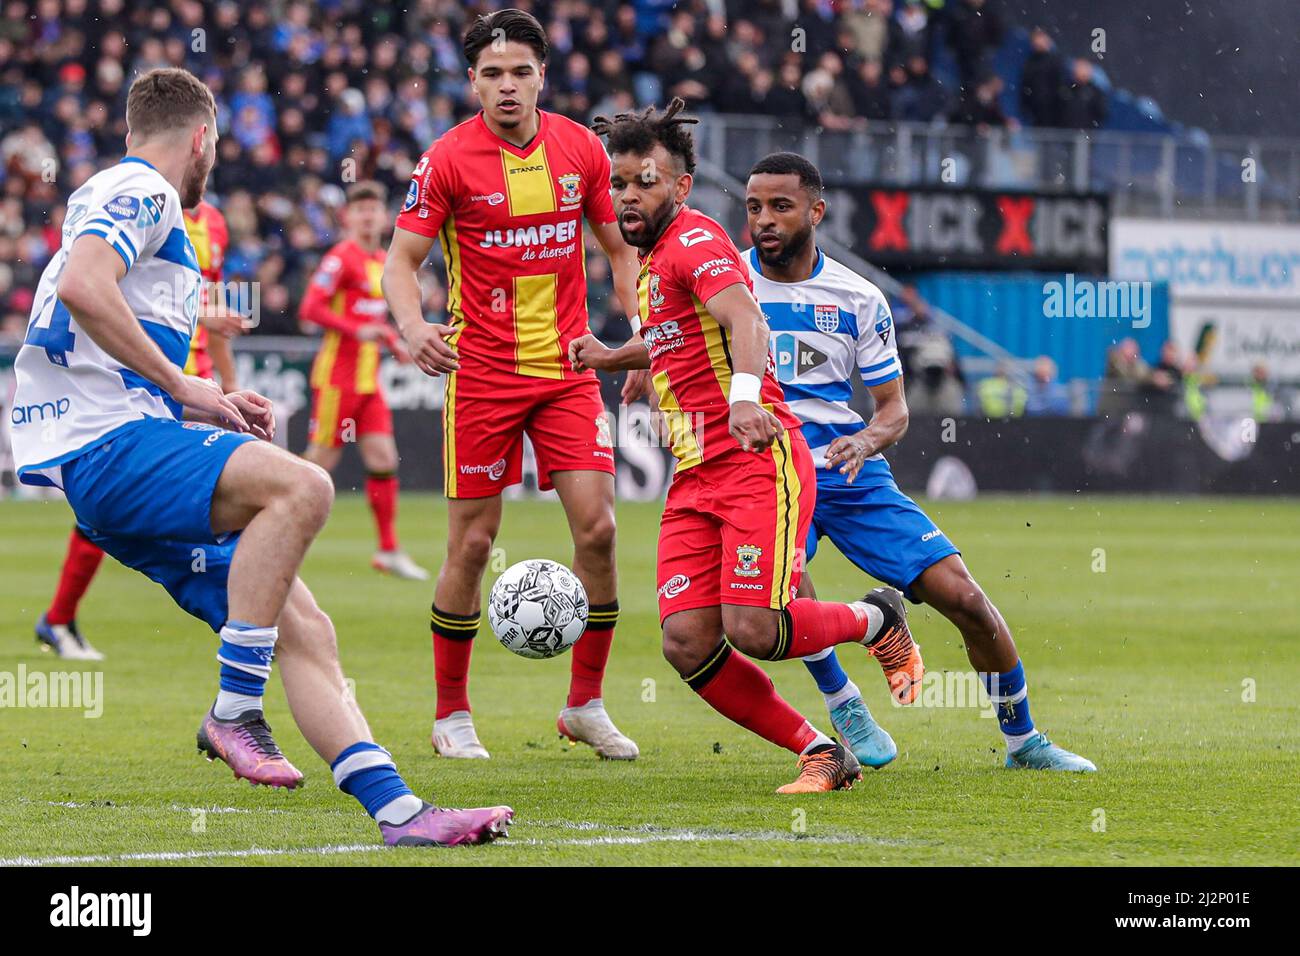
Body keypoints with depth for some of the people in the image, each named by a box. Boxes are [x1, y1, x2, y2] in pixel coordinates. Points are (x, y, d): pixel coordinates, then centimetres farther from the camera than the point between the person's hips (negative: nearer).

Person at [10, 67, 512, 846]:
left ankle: (398, 810, -4)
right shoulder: (140, 191, -3)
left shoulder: (130, 196, 28)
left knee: (304, 631, 1)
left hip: (109, 462, 10)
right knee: (300, 486, -31)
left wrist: (212, 409, 22)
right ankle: (235, 710, -25)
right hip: (105, 446, -10)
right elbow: (81, 287, -23)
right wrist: (181, 385, -16)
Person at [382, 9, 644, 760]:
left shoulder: (581, 149, 3)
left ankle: (586, 704, 7)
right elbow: (402, 257, -5)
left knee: (598, 527, -7)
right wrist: (413, 325, -25)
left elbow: (618, 246, 13)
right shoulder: (449, 160, -7)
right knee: (473, 544, -1)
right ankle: (453, 714, 13)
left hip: (568, 367, 3)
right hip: (481, 371, -3)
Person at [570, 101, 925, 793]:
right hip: (694, 477, 9)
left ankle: (877, 619, 10)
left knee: (753, 629, -21)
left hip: (757, 461, -9)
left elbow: (744, 318, -28)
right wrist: (612, 357, 40)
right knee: (687, 644, -10)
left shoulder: (693, 239, -7)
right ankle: (822, 754, 3)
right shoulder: (653, 260, 21)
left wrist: (746, 395, -46)